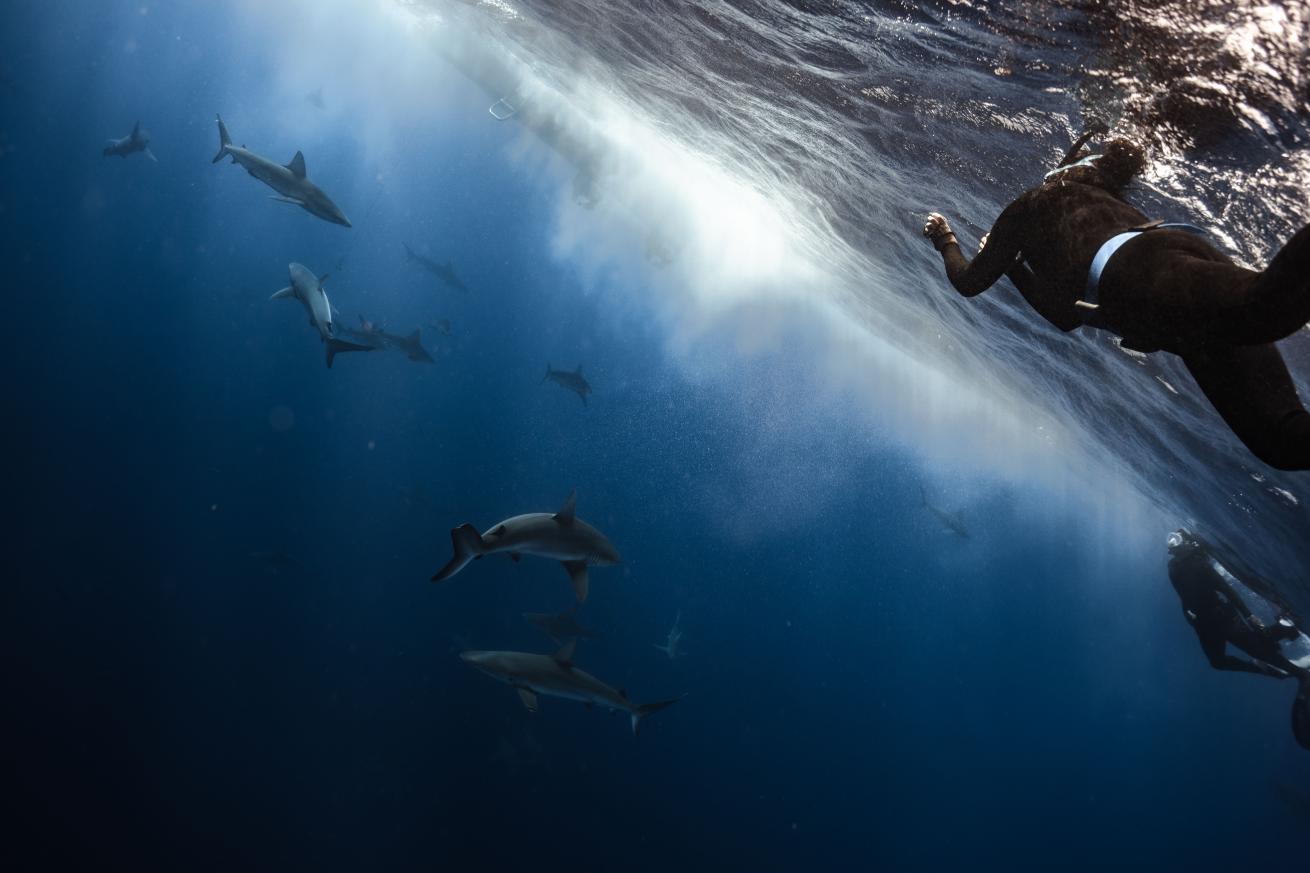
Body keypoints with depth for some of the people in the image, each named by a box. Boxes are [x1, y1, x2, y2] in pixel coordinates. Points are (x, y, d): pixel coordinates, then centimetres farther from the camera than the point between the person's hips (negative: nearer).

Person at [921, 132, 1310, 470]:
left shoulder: (1033, 205, 32)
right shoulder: (1115, 207, 49)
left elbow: (969, 281, 33)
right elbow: (1068, 315, 52)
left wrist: (946, 241, 54)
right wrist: (1014, 265, 61)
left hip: (1143, 270, -5)